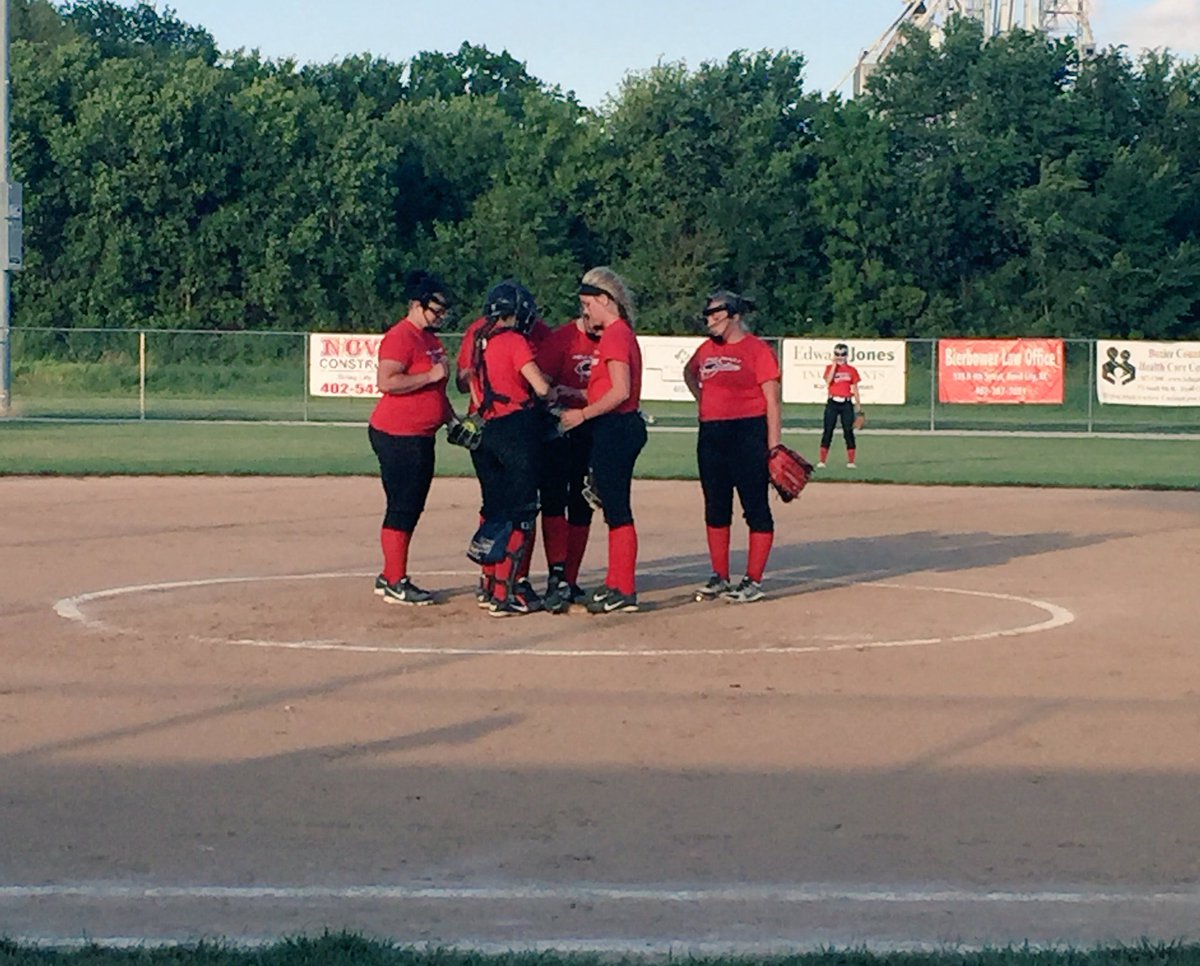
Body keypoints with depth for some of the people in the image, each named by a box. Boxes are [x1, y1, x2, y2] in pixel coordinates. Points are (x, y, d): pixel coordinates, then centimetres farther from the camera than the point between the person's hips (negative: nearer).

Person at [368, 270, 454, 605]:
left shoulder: (430, 338, 17)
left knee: (412, 508, 11)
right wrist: (431, 375, -23)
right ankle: (395, 583, -4)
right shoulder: (400, 337, -15)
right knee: (401, 508, -8)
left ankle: (390, 577, 18)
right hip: (397, 436, -10)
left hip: (421, 437, 10)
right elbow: (386, 382, -26)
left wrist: (451, 419, 17)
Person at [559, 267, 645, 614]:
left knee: (617, 510, -7)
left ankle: (625, 591, -5)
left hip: (614, 429, -11)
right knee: (614, 510, 15)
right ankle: (615, 584, 22)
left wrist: (582, 414, -16)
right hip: (617, 430, 11)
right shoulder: (620, 334, 16)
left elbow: (620, 392, -22)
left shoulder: (615, 336, -14)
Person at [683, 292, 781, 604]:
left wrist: (774, 449, -16)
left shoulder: (757, 350, -8)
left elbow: (772, 402, -11)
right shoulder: (706, 349, 11)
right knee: (715, 509, 11)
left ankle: (753, 581, 1)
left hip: (748, 434, -7)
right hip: (710, 435, 7)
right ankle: (719, 578, 19)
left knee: (756, 508, -3)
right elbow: (689, 372, 35)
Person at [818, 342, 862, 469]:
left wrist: (858, 404, 6)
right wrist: (835, 365, -12)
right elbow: (828, 381, -15)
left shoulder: (852, 370, 7)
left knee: (848, 431, 0)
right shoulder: (830, 368, 4)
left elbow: (855, 388, 10)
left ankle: (851, 461, 4)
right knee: (828, 431, -2)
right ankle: (821, 461, 0)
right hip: (832, 403, -1)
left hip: (846, 403, 1)